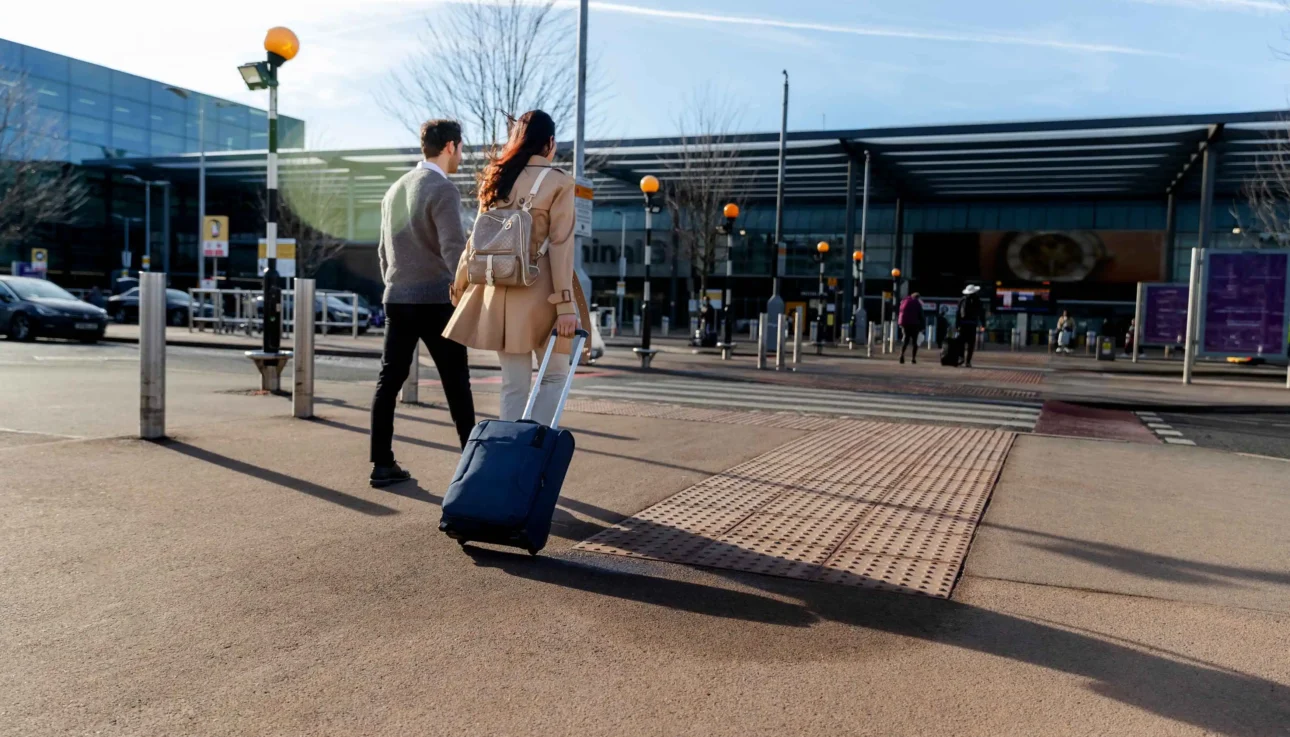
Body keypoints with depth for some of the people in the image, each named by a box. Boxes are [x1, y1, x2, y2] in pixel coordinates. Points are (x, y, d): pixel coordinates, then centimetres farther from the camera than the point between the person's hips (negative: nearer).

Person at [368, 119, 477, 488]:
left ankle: (382, 464, 7)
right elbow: (454, 249, -19)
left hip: (397, 301, 7)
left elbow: (384, 249, 18)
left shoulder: (395, 190, 13)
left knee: (389, 381, 6)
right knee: (456, 383, 3)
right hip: (435, 301, -7)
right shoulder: (442, 189, -11)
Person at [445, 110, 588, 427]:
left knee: (513, 384, 10)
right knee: (554, 375, 9)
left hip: (500, 291, 4)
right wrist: (566, 304, -12)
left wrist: (461, 282, 19)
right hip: (540, 290, -4)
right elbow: (560, 246, -11)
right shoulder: (558, 182, -5)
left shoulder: (496, 178, 9)